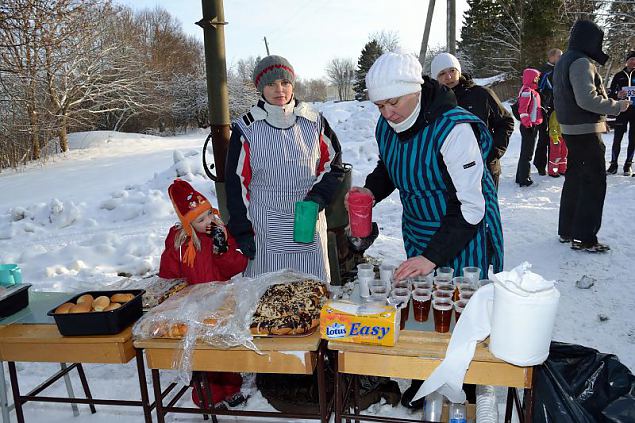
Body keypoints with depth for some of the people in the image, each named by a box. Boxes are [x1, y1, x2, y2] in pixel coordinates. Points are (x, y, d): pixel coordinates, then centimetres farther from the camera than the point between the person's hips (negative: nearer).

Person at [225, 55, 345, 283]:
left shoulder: (314, 122, 3)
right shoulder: (246, 129, -2)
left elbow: (333, 164, 10)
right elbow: (236, 183, 1)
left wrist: (318, 196, -8)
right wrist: (242, 232, -2)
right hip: (263, 228, -1)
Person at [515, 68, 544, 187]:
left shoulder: (533, 91, 17)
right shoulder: (527, 91, -14)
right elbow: (522, 109, -22)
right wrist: (527, 123, -23)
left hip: (533, 125, 10)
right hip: (528, 127, -10)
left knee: (527, 152, 15)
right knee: (526, 153, -6)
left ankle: (521, 177, 23)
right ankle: (524, 179, -1)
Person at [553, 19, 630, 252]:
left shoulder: (563, 62, 15)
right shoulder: (581, 62, -15)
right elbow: (587, 99, -25)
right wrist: (616, 106, -15)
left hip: (570, 130, 10)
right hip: (586, 130, -10)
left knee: (574, 178, 16)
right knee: (594, 182, -4)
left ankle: (566, 230, 22)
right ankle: (583, 237, -1)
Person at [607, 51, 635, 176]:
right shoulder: (619, 76, 6)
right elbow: (610, 93, 5)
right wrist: (618, 95, -17)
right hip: (622, 111, -1)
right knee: (617, 139, -3)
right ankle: (613, 164, 5)